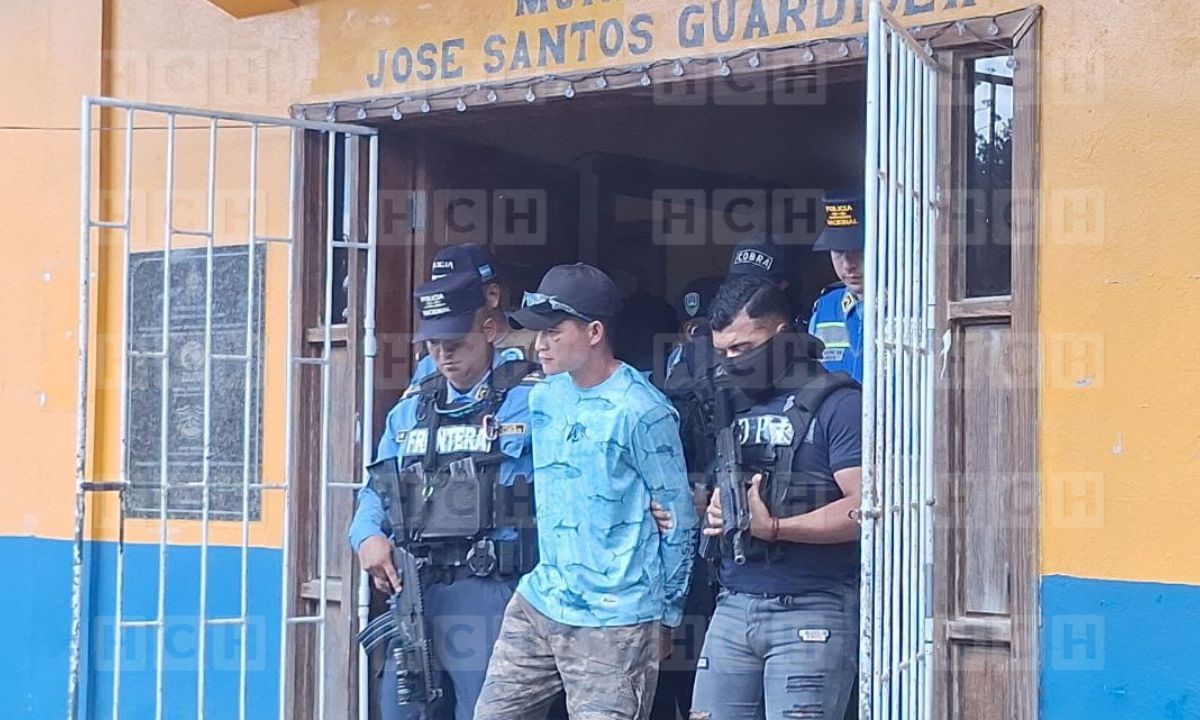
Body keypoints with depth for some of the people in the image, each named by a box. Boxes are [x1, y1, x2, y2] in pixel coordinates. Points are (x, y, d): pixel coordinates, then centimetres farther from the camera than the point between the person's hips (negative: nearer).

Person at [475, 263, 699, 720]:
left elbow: (677, 519, -7)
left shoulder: (642, 412, -13)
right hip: (537, 605, 7)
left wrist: (666, 616, -1)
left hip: (615, 625, -7)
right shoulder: (544, 397, 9)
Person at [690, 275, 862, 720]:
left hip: (810, 612, -7)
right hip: (732, 609, 7)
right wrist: (716, 508, 1)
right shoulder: (732, 404, 17)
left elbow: (865, 507, -15)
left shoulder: (837, 404, -5)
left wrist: (773, 528, -20)